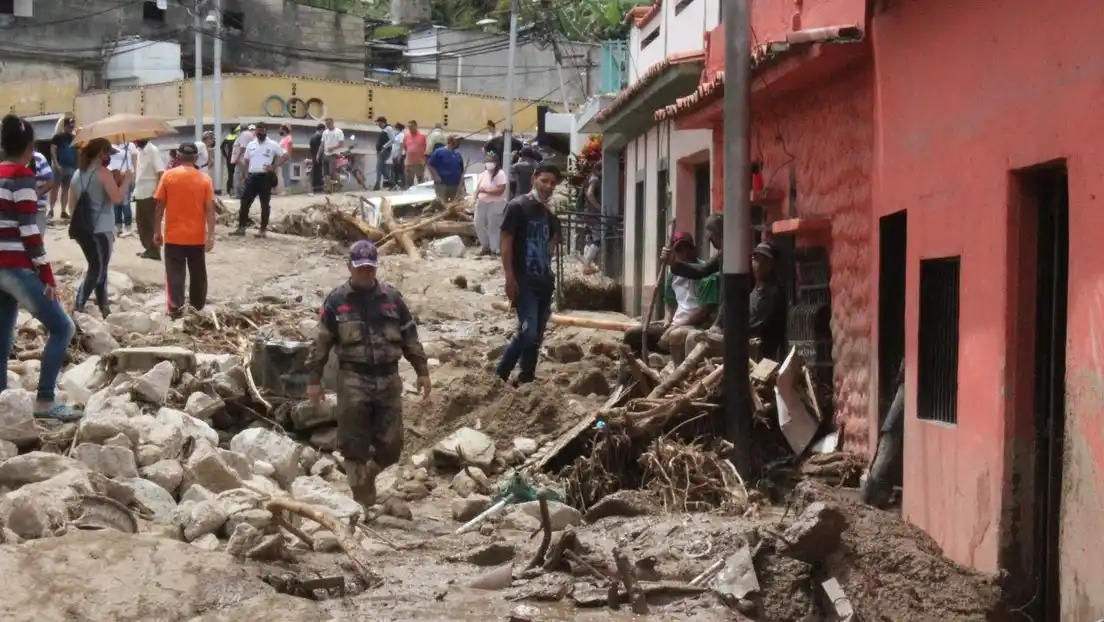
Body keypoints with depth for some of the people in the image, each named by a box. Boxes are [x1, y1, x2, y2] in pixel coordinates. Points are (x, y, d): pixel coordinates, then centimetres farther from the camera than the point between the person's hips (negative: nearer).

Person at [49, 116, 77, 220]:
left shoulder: (75, 138, 11)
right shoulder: (58, 137, -2)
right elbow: (53, 151, -7)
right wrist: (56, 164, -17)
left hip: (71, 166, 5)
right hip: (60, 166, -5)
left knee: (66, 188, 8)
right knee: (55, 187, -4)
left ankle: (63, 211, 10)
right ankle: (51, 210, -5)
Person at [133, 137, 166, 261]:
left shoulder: (153, 150, -12)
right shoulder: (140, 151, 12)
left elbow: (161, 172, -18)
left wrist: (157, 191, -23)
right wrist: (136, 190, 16)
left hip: (150, 194, -9)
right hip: (140, 194, 9)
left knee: (152, 224, -2)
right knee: (142, 223, 13)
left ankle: (154, 251, 3)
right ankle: (149, 249, 21)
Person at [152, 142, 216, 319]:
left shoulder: (168, 176, -5)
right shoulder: (204, 179, -3)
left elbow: (160, 206, -4)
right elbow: (210, 208, -7)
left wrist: (156, 231, 4)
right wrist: (211, 235, -5)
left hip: (174, 236, -1)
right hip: (197, 236, 1)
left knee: (175, 274, 3)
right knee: (197, 274, 14)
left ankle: (175, 309, -4)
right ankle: (198, 308, 23)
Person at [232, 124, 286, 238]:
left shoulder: (273, 145, -1)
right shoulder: (250, 145, 13)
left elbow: (285, 156, -2)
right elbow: (245, 160, 20)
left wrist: (274, 166, -12)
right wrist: (246, 172, 6)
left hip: (265, 177, -4)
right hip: (252, 176, 4)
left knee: (265, 204, 1)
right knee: (245, 202, 0)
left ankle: (263, 229, 6)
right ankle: (241, 227, 6)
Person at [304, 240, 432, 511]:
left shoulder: (392, 297, 7)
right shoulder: (336, 301, 0)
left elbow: (410, 337, 12)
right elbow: (321, 343, 3)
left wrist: (422, 371, 8)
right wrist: (313, 379, 1)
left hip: (388, 379, 3)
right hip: (353, 380, -3)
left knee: (391, 445, 4)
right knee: (354, 445, -3)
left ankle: (367, 474, 33)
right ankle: (362, 499, 8)